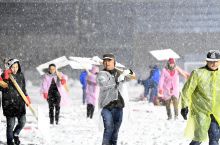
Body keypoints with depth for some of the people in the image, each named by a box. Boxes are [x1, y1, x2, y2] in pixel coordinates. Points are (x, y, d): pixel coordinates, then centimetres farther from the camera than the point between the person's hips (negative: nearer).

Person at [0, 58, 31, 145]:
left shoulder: (20, 75, 8)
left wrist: (26, 97, 7)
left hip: (20, 102, 5)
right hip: (9, 103, -5)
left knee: (22, 122, 6)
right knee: (11, 124, -3)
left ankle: (15, 134, 34)